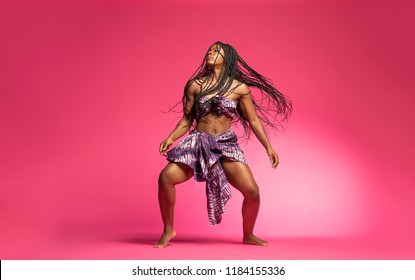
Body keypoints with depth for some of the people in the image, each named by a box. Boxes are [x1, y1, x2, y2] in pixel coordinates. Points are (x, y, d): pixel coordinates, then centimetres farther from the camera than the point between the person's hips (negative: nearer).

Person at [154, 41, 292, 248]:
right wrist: (171, 138, -8)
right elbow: (187, 119, 7)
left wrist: (268, 147, 3)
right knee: (165, 178, -21)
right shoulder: (195, 85, 3)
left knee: (252, 191, -14)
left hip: (226, 145, 0)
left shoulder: (240, 88, 2)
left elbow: (254, 120, 7)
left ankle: (248, 235, 17)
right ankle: (168, 231, 1)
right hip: (198, 143, 1)